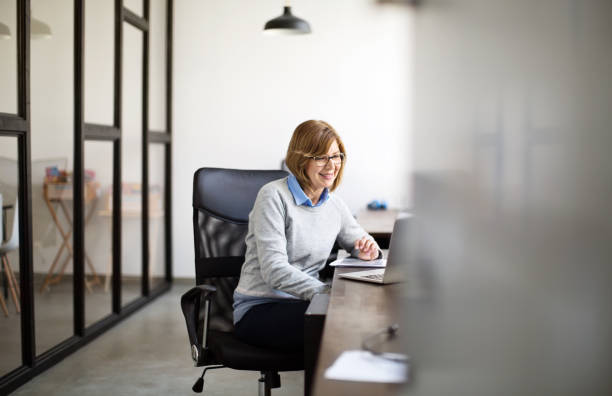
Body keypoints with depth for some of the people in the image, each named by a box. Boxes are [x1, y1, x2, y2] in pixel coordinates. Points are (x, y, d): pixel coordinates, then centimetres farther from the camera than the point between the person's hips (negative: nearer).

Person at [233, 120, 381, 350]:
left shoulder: (334, 205, 11)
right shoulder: (274, 197, -10)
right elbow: (274, 271, -19)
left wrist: (367, 250, -1)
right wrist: (329, 293, -31)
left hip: (305, 303, 6)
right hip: (258, 309, -6)